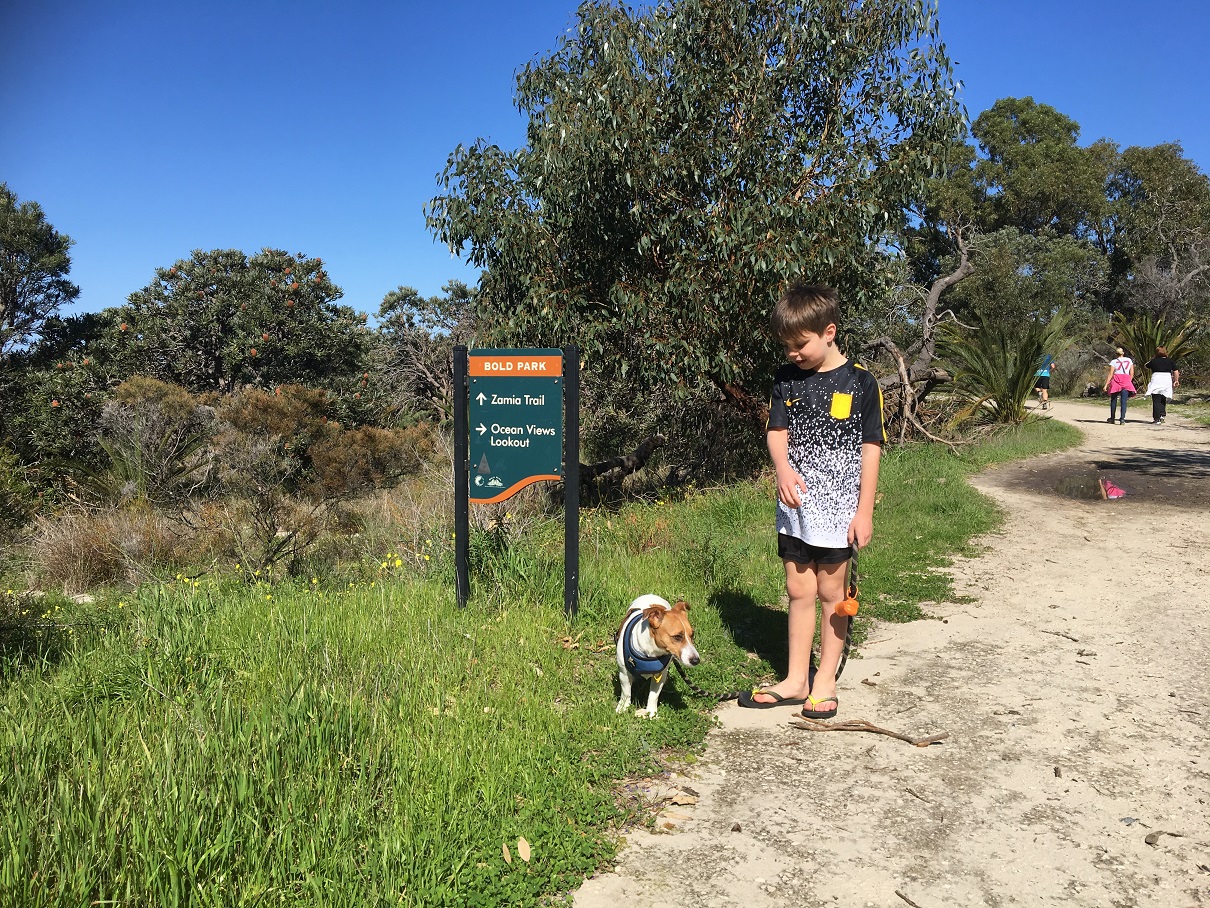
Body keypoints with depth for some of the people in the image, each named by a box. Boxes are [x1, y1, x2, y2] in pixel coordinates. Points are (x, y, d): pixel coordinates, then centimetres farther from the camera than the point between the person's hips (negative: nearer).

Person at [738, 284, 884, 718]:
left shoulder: (859, 383, -7)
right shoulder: (786, 379, 4)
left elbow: (870, 448, -5)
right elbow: (777, 431, 5)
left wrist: (865, 511, -8)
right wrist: (783, 467, -17)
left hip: (838, 507, -3)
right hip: (794, 504, 4)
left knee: (831, 591, 8)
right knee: (799, 591, 11)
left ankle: (826, 681, 21)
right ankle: (795, 680, 23)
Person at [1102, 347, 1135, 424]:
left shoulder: (1113, 362, 1)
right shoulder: (1129, 360, 11)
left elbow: (1110, 374, -5)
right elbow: (1132, 373, 9)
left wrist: (1106, 385, -6)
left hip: (1116, 381, -2)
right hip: (1126, 382, 2)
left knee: (1113, 400, 11)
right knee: (1124, 401, -3)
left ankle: (1112, 418, 19)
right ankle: (1122, 418, -16)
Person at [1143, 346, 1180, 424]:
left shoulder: (1154, 361, 0)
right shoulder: (1170, 362, 5)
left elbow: (1145, 366, 17)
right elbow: (1176, 372, 4)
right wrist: (1176, 381, 16)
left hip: (1156, 382, -2)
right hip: (1167, 382, 2)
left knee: (1156, 401, 0)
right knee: (1163, 400, 19)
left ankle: (1157, 419, -4)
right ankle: (1162, 415, 3)